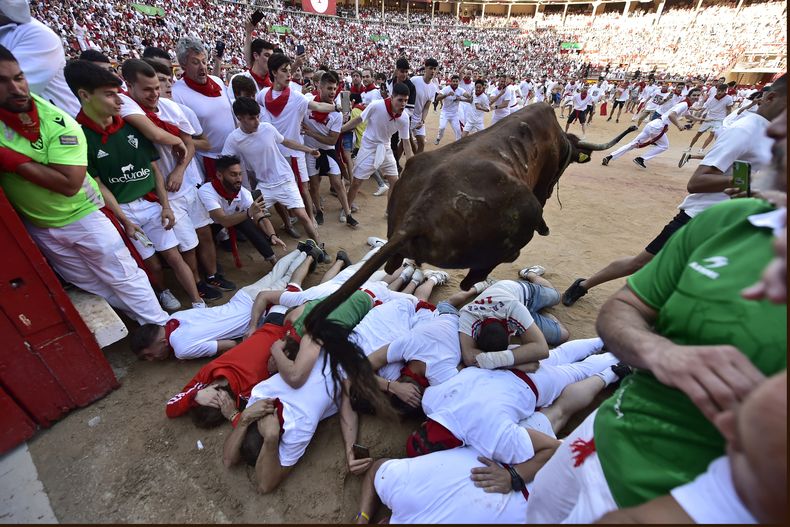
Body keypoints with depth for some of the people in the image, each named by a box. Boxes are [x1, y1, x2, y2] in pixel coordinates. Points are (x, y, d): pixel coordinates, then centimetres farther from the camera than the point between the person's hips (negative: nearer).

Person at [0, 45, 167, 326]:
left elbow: (69, 184, -27)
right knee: (90, 283, 16)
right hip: (37, 226, 5)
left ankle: (160, 325, 17)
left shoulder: (59, 124, -20)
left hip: (81, 216, -4)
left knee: (123, 277, 5)